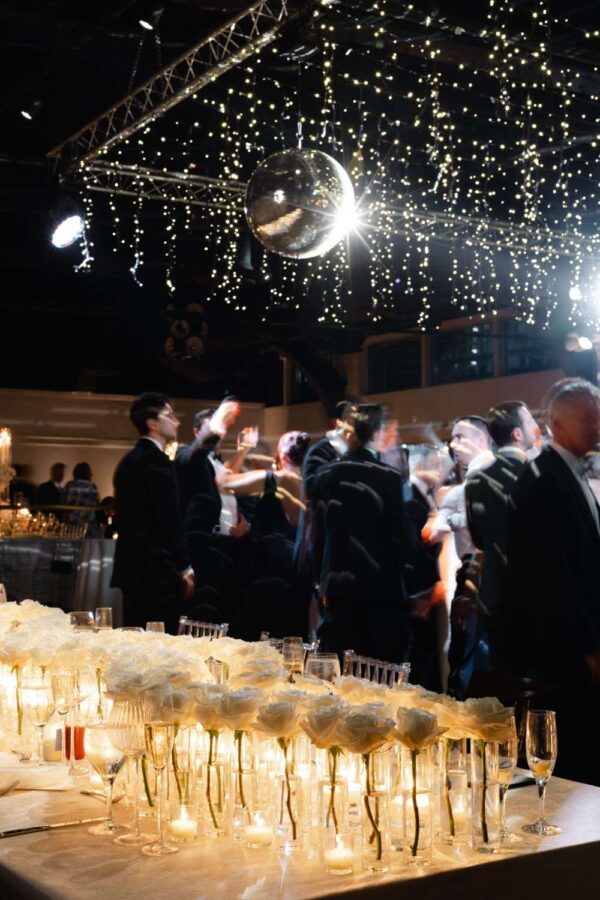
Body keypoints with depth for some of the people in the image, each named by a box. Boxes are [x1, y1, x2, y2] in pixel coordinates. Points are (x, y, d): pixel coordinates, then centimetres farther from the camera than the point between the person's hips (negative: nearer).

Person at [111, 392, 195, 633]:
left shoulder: (129, 460, 16)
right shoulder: (157, 460, -12)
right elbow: (169, 518, -16)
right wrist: (185, 567, -10)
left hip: (132, 565, 9)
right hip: (156, 568, -9)